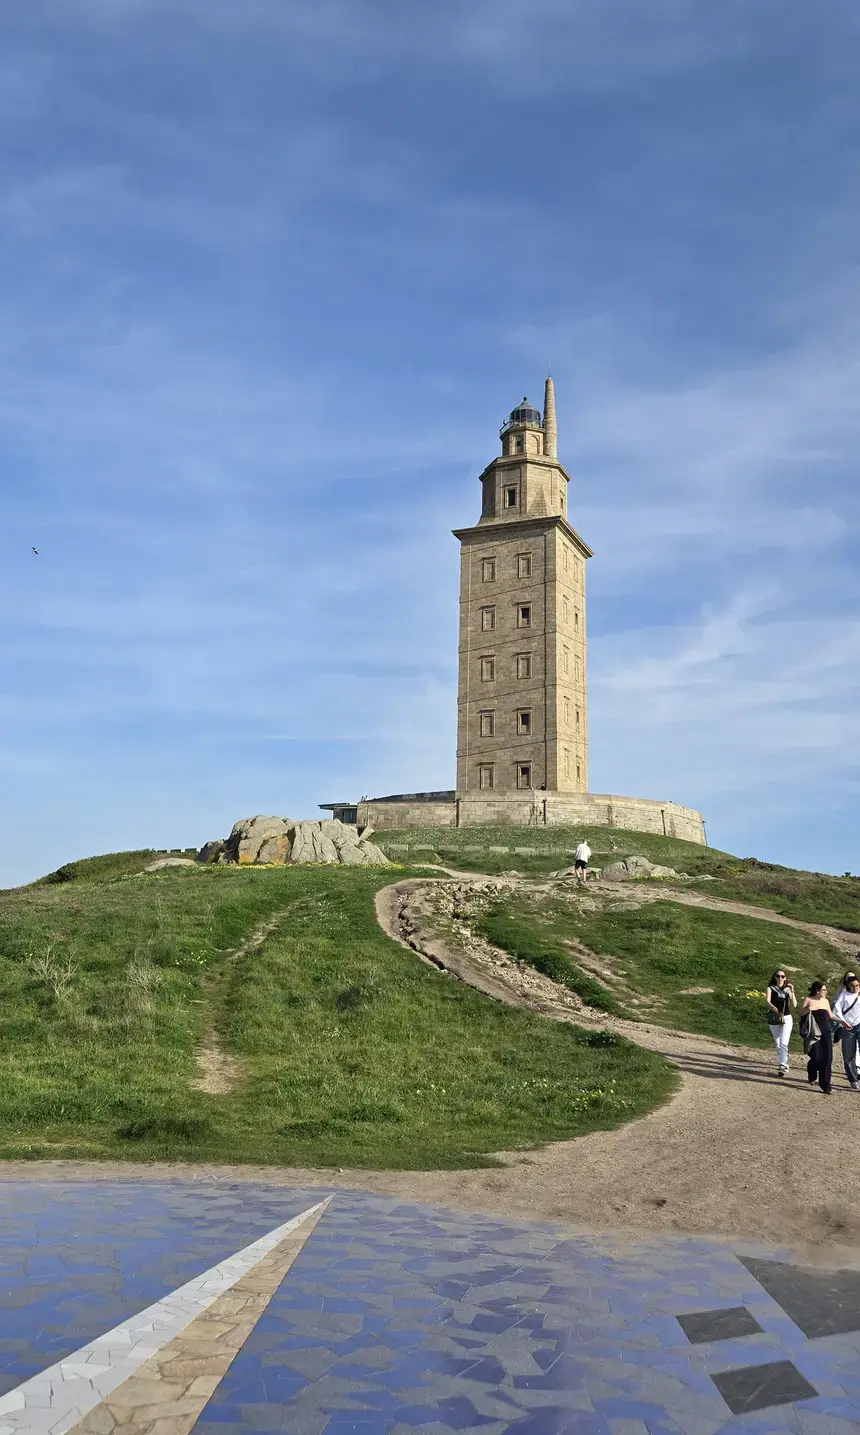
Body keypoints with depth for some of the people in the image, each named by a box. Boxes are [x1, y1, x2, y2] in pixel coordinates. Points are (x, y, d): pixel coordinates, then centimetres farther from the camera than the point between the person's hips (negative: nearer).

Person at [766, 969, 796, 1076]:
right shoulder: (771, 988, 0)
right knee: (777, 1043, 14)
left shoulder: (788, 989, 1)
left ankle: (783, 1067, -19)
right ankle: (784, 1062, 35)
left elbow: (794, 1005, -10)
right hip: (773, 1018, 2)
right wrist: (772, 1006, -39)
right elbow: (767, 1001, -17)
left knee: (783, 1043, -15)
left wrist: (792, 992, -21)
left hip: (786, 1018, -2)